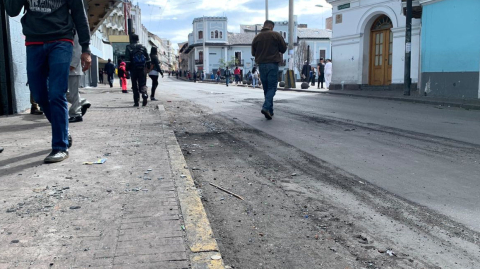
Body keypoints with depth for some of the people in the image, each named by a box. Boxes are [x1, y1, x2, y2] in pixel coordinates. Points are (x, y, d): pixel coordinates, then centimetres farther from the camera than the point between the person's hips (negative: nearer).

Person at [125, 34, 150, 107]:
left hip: (133, 69, -2)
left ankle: (136, 101, 5)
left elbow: (128, 60, -7)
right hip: (142, 69, 2)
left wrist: (127, 68, -4)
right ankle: (145, 95, -24)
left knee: (135, 85, 6)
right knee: (142, 84, 5)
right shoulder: (143, 47, 9)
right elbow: (148, 58, 7)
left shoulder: (129, 48, 0)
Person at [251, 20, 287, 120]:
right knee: (272, 87, -2)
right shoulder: (276, 35, -4)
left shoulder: (257, 37, 6)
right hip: (272, 64, -4)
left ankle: (270, 111, 14)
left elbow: (253, 53, 10)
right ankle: (266, 107, -22)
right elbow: (284, 49, 1)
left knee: (266, 88, 12)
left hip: (261, 65, 4)